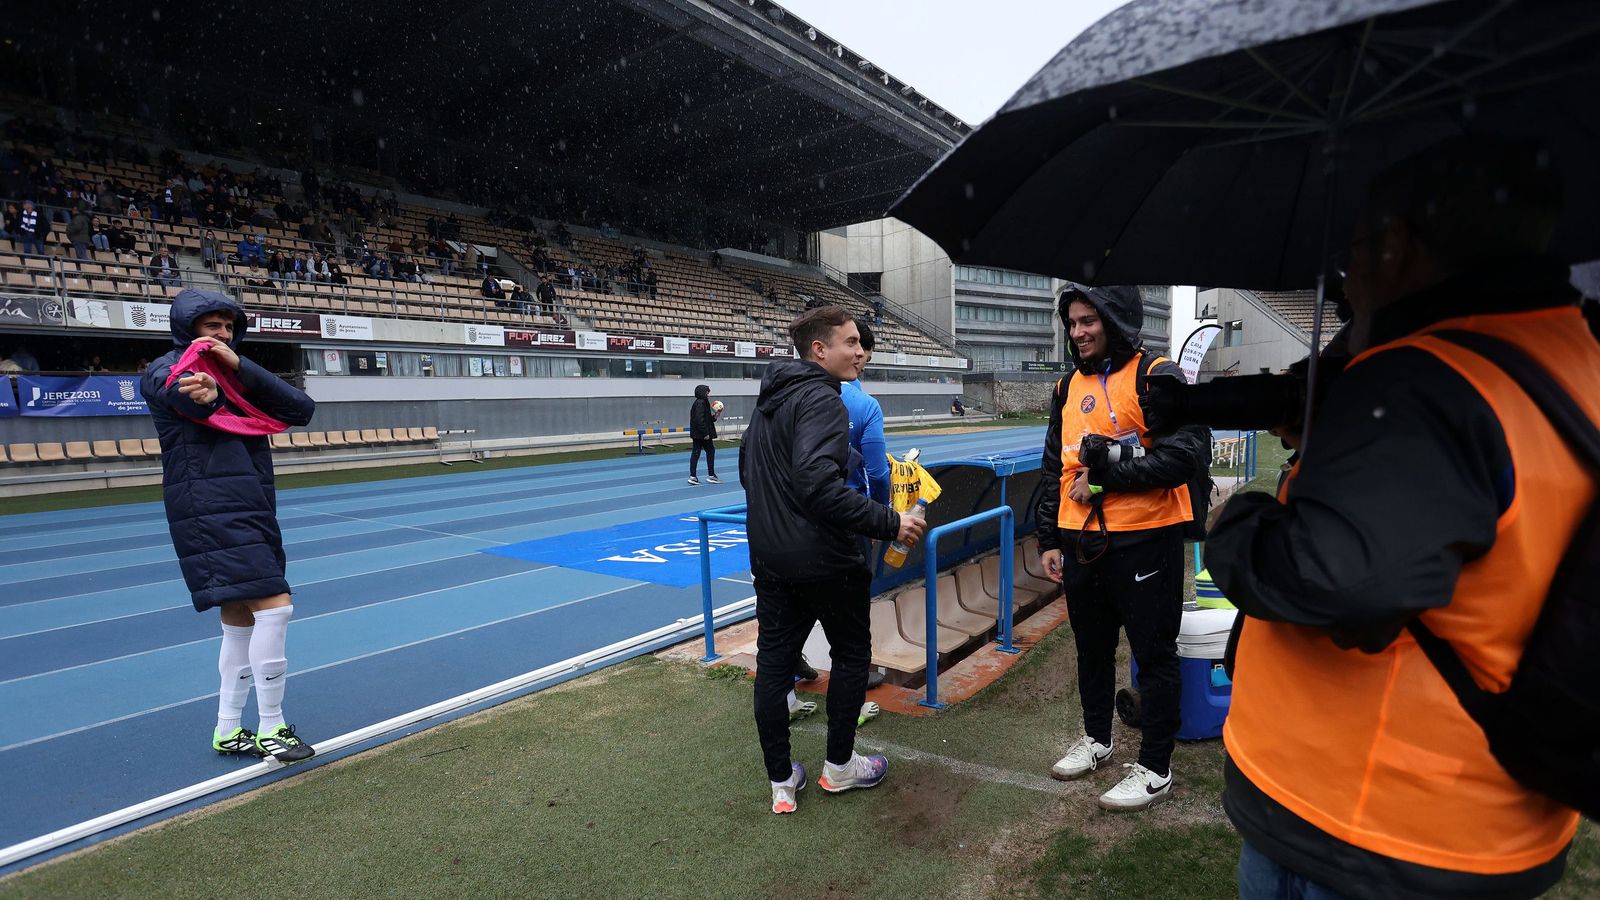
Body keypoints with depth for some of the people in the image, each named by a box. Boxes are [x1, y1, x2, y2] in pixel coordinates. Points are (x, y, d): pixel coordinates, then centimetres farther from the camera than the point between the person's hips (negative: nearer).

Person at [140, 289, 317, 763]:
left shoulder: (236, 375, 17)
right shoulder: (166, 369, 0)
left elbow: (301, 409, 1)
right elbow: (179, 392, -26)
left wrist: (240, 367, -11)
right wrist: (206, 392, -49)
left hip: (251, 512, 7)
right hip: (211, 514, -7)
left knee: (240, 619, 12)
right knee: (274, 606, -15)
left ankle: (228, 731, 23)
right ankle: (271, 729, -4)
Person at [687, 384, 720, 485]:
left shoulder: (699, 403, 15)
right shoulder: (701, 403, -16)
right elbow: (700, 420, -24)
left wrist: (714, 417, 7)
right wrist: (705, 433, -22)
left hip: (696, 434, 9)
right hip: (701, 434, -9)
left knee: (695, 453, 7)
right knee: (710, 451, 2)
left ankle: (693, 476, 7)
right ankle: (711, 475, 7)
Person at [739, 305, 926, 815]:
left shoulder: (770, 398, 11)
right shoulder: (821, 399, -18)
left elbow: (747, 468, 21)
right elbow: (818, 483, -31)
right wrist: (888, 523, -28)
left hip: (769, 557, 8)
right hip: (823, 558, -8)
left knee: (773, 661, 11)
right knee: (852, 654, 13)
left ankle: (781, 784, 21)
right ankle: (839, 766, 26)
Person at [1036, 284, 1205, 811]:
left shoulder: (1156, 377, -9)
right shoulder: (1069, 388, 11)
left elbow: (1184, 455, -18)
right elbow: (1053, 469, 14)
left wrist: (1109, 471, -19)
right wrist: (1049, 540, 12)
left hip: (1144, 542, -6)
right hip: (1082, 544, 6)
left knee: (1154, 656, 6)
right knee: (1092, 648, 19)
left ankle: (1155, 770, 20)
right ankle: (1096, 739, 38)